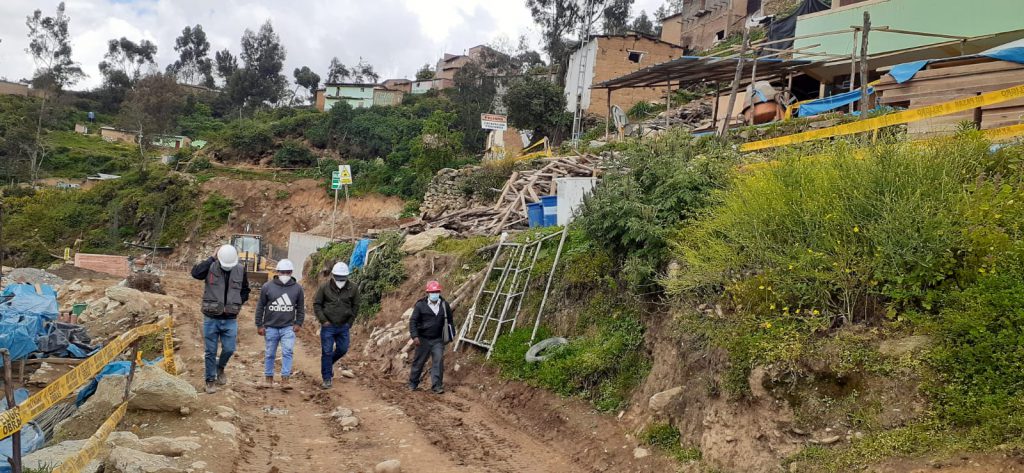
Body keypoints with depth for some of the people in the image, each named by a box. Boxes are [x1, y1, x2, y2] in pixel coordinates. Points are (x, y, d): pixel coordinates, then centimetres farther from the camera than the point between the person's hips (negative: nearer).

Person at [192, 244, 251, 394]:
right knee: (211, 352, 5)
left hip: (230, 320, 2)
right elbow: (195, 273, -29)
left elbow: (245, 291, 12)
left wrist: (236, 304, -2)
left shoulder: (240, 271, -1)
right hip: (211, 318, -2)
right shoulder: (211, 268, -9)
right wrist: (212, 258, -24)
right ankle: (210, 381, 18)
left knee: (229, 349, 3)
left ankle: (220, 368, 33)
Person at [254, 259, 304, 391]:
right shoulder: (267, 286, -3)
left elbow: (300, 307, 11)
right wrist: (259, 325, 2)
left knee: (287, 352, -13)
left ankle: (285, 379, -9)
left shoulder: (297, 288, 1)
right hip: (270, 327, 0)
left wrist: (298, 323, 2)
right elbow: (260, 307, 3)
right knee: (270, 354, 10)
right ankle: (268, 378, 24)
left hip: (288, 327, 0)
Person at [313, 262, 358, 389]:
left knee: (342, 349, 10)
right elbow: (316, 304, 0)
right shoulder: (324, 288, -5)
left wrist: (350, 322, 2)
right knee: (327, 352, -1)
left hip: (344, 326, 2)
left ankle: (328, 363, 39)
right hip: (328, 326, -2)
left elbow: (355, 306, 7)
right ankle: (327, 379, 7)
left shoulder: (353, 289, -2)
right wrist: (323, 320, -8)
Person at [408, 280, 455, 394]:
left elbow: (450, 320, 14)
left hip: (438, 340, 2)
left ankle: (437, 386, -2)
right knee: (418, 362, 8)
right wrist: (414, 336, -18)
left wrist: (451, 335, 15)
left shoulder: (444, 305, 2)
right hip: (423, 339, -2)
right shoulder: (420, 305, -8)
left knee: (438, 361, -8)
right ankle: (413, 384, 24)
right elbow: (413, 321, -8)